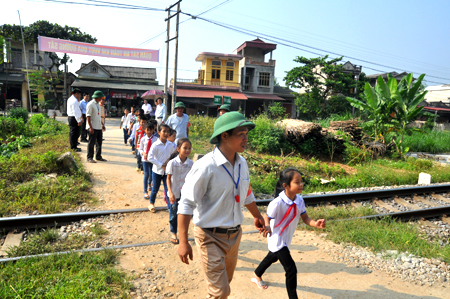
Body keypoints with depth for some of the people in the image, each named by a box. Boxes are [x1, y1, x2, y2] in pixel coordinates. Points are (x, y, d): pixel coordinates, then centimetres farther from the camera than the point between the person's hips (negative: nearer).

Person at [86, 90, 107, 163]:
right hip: (93, 127, -8)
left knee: (99, 142, 13)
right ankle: (90, 158, 6)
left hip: (99, 127, 8)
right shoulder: (90, 104, -11)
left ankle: (98, 156, 22)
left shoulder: (98, 104, 15)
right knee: (91, 143, -2)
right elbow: (88, 116, -15)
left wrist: (102, 124, 20)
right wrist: (90, 127, -21)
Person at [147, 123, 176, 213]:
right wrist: (161, 165, -19)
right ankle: (151, 203, 35)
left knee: (167, 189, 5)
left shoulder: (171, 145, -3)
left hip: (167, 170, 2)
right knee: (155, 189, 12)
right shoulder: (155, 145, -14)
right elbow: (150, 157, -17)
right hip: (157, 170, -2)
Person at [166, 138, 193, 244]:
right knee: (173, 214, 11)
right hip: (174, 194, -2)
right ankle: (173, 234, 29)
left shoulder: (190, 163, -4)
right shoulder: (172, 163, -12)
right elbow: (168, 178, -7)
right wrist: (170, 192, -15)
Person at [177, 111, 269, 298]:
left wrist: (257, 216, 28)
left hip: (234, 234, 7)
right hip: (211, 236, -7)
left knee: (226, 281, 23)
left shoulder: (242, 163, 0)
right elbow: (186, 204, -20)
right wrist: (183, 242, -21)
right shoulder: (206, 166, -23)